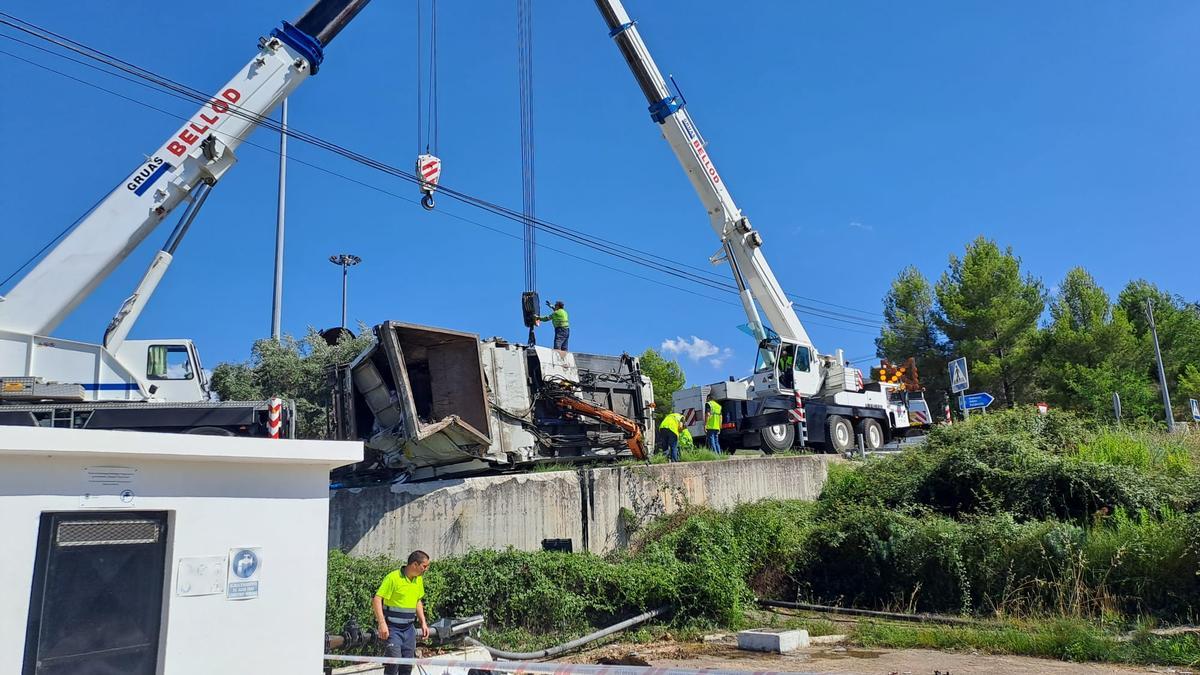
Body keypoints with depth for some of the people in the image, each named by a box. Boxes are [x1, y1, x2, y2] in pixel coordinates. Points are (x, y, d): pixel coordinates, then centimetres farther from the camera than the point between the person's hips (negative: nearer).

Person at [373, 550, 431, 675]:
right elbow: (377, 600, -19)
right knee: (394, 662, -11)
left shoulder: (419, 579, 7)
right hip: (392, 628, -7)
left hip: (409, 628, 7)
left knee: (407, 665, 8)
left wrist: (423, 622, 12)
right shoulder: (393, 577, -16)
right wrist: (382, 623, -26)